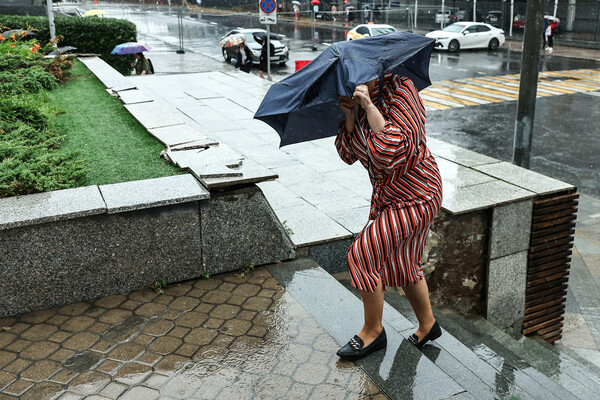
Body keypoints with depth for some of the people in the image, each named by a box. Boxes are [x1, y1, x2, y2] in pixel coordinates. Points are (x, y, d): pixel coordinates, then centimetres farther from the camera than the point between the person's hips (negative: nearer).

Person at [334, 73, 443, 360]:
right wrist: (350, 117, -14)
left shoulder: (399, 89, -19)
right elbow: (347, 153, 0)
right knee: (403, 263, 18)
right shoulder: (358, 100, 5)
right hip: (390, 193, 9)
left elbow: (394, 146, -33)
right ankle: (427, 326, 38)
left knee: (363, 254, -7)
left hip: (414, 196, -9)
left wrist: (369, 105, -31)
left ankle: (373, 332, 12)